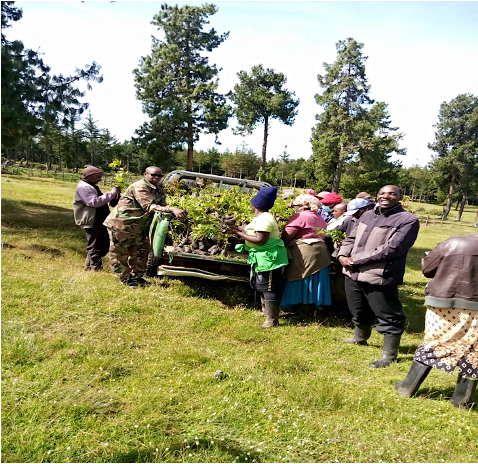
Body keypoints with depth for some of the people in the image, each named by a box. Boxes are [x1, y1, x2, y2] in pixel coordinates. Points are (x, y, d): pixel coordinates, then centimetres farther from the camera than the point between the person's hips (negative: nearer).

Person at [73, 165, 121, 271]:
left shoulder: (92, 186, 19)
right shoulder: (83, 187, -14)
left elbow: (101, 200, 24)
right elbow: (95, 202, -26)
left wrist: (116, 194, 6)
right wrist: (112, 192, -23)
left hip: (100, 222, 10)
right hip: (92, 223, -10)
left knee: (104, 246, 16)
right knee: (95, 248, -3)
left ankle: (89, 266, 29)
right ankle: (95, 269, 7)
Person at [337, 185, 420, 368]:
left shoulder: (408, 220, -10)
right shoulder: (367, 215, 14)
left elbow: (392, 248, -20)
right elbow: (351, 238, 18)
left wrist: (356, 259, -17)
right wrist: (342, 255, -5)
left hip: (379, 277, -7)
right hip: (353, 273, 7)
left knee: (388, 317, 4)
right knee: (359, 312, 25)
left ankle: (389, 354, 20)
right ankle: (359, 338, 48)